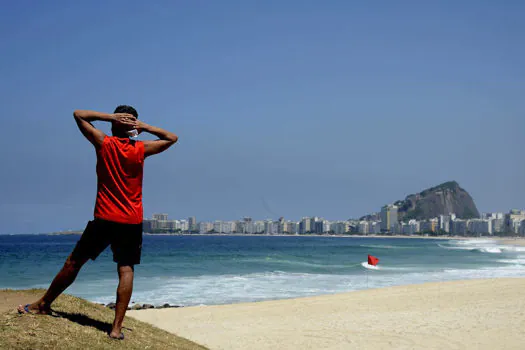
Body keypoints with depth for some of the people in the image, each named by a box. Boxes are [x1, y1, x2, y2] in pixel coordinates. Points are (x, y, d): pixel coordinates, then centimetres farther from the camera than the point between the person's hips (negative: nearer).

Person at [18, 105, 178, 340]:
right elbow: (172, 138, 11)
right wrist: (145, 127, 1)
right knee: (126, 270, -1)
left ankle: (44, 304, 27)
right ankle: (117, 327, -10)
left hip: (104, 219, 0)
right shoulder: (141, 149, -2)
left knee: (73, 263, 11)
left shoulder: (103, 143, -4)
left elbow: (79, 115, 5)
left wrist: (111, 116, -1)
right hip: (132, 222, 0)